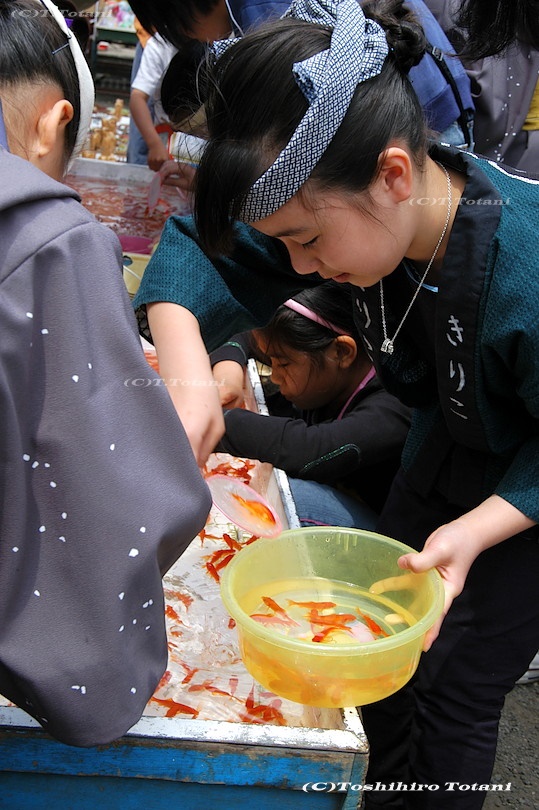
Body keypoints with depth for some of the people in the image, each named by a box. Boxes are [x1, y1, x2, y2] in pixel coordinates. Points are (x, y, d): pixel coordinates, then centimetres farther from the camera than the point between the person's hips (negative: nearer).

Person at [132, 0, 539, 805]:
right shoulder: (358, 212, -23)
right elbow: (196, 249, -17)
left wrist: (473, 533, -35)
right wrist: (187, 371, -34)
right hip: (447, 437, 6)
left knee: (455, 694, 3)